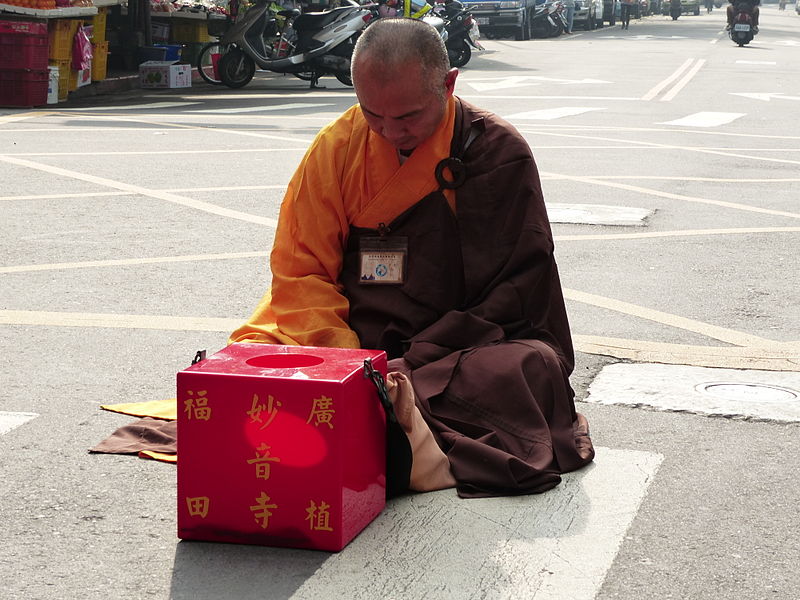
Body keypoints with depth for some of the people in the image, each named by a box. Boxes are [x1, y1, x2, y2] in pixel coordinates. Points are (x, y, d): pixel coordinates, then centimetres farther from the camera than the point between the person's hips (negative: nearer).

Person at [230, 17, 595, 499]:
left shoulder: (500, 151, -4)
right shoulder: (337, 147, 3)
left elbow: (517, 289, -6)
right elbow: (301, 270, 1)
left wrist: (417, 361, -18)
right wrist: (343, 357, -18)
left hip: (469, 346, -1)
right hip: (357, 340, 2)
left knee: (531, 367, -35)